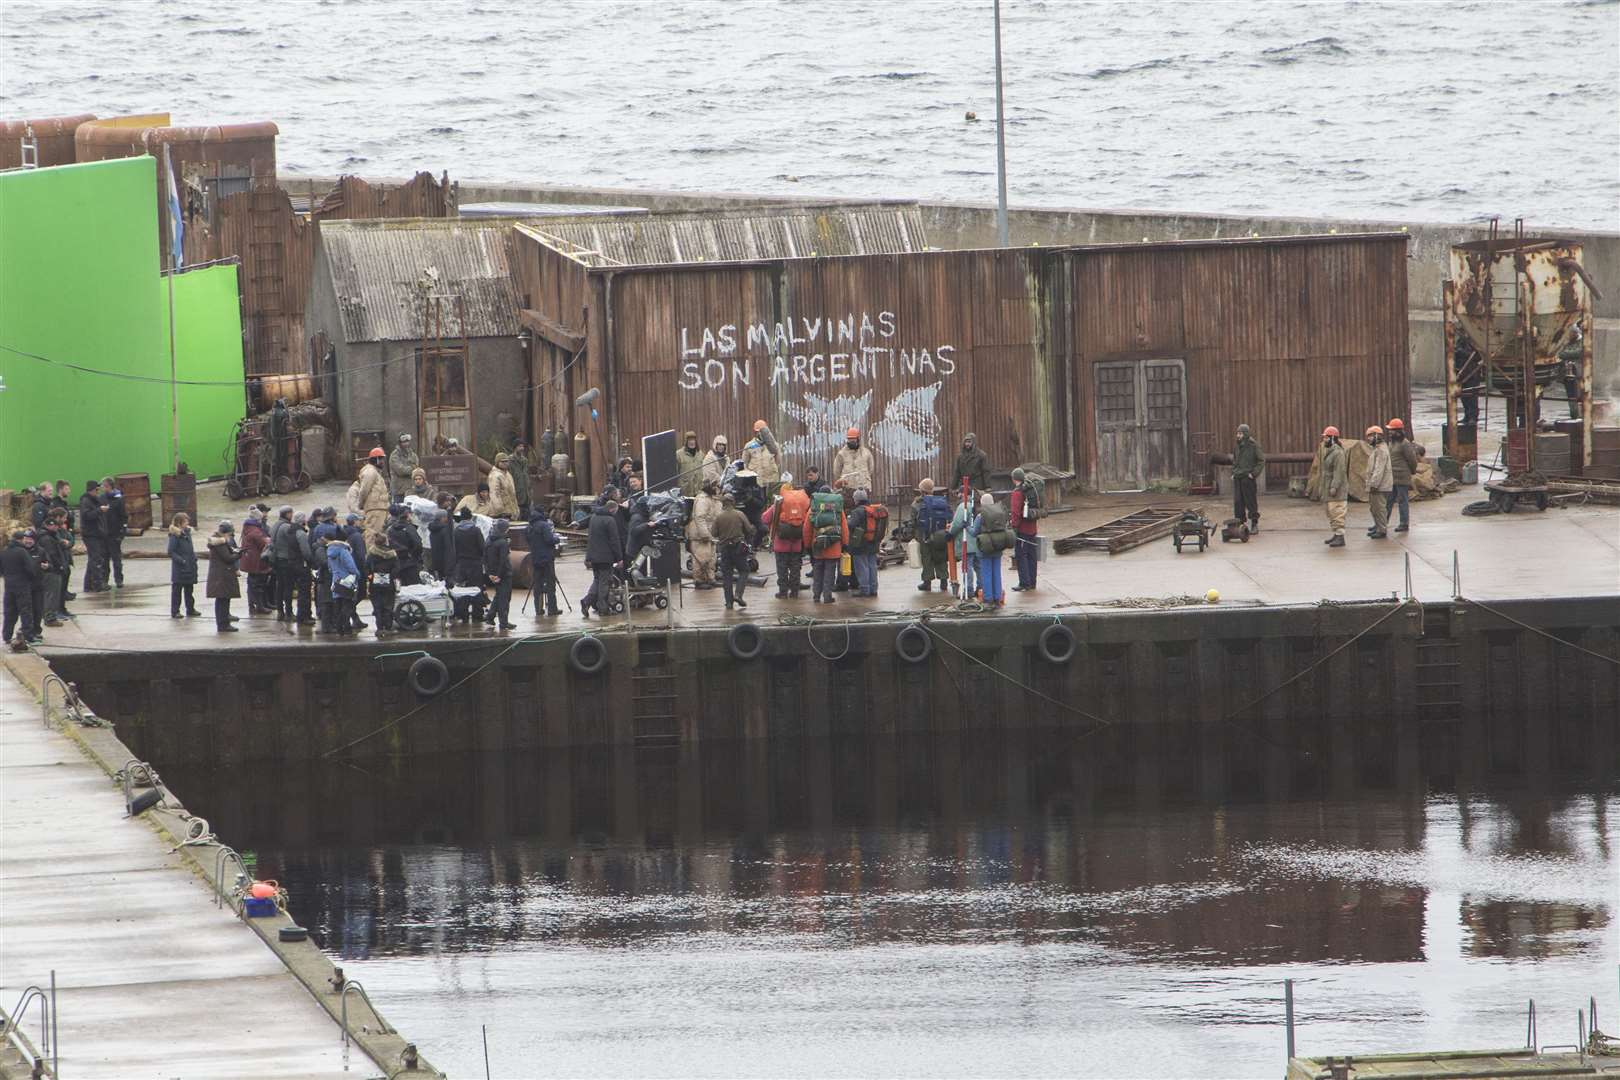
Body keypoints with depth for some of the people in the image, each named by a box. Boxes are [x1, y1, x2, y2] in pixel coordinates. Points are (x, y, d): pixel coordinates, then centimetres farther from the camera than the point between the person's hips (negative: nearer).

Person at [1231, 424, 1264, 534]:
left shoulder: (1254, 446, -6)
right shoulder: (1237, 447, 12)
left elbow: (1261, 461, -6)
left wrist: (1254, 473, -12)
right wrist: (1233, 473, 11)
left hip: (1248, 478, -6)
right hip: (1237, 478, 6)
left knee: (1251, 502, -2)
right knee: (1238, 502, 4)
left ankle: (1254, 524, 5)